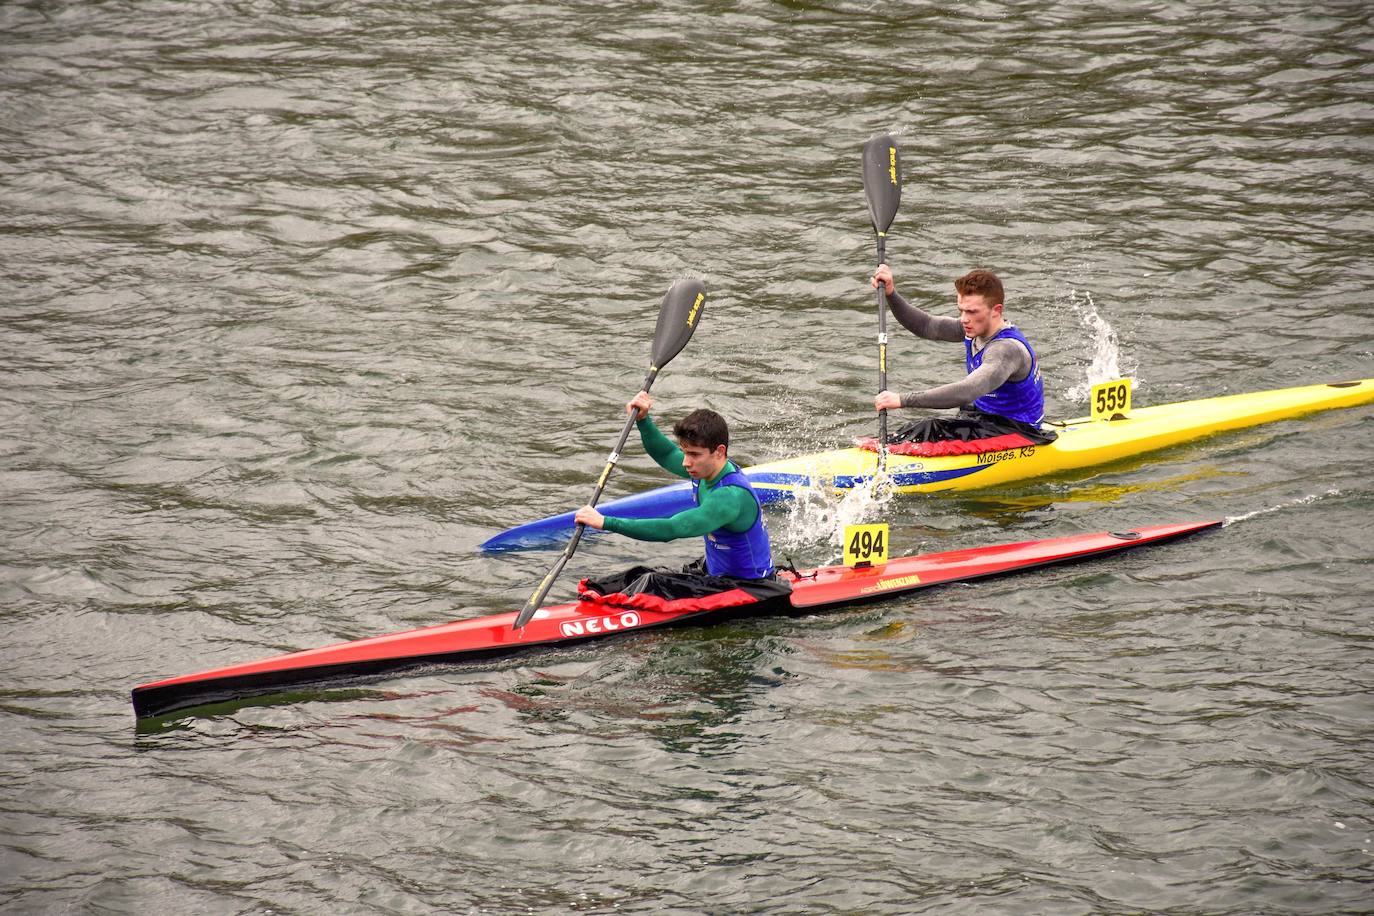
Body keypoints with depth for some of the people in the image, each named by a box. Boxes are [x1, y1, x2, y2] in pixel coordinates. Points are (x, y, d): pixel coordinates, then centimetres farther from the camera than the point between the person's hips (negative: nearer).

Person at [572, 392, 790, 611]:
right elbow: (665, 455, 19)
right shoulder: (708, 469, -2)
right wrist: (643, 420, 0)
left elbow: (671, 530, -38)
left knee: (655, 584, -22)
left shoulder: (731, 496, -31)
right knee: (639, 575, 0)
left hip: (746, 589, -10)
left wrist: (606, 522, -39)